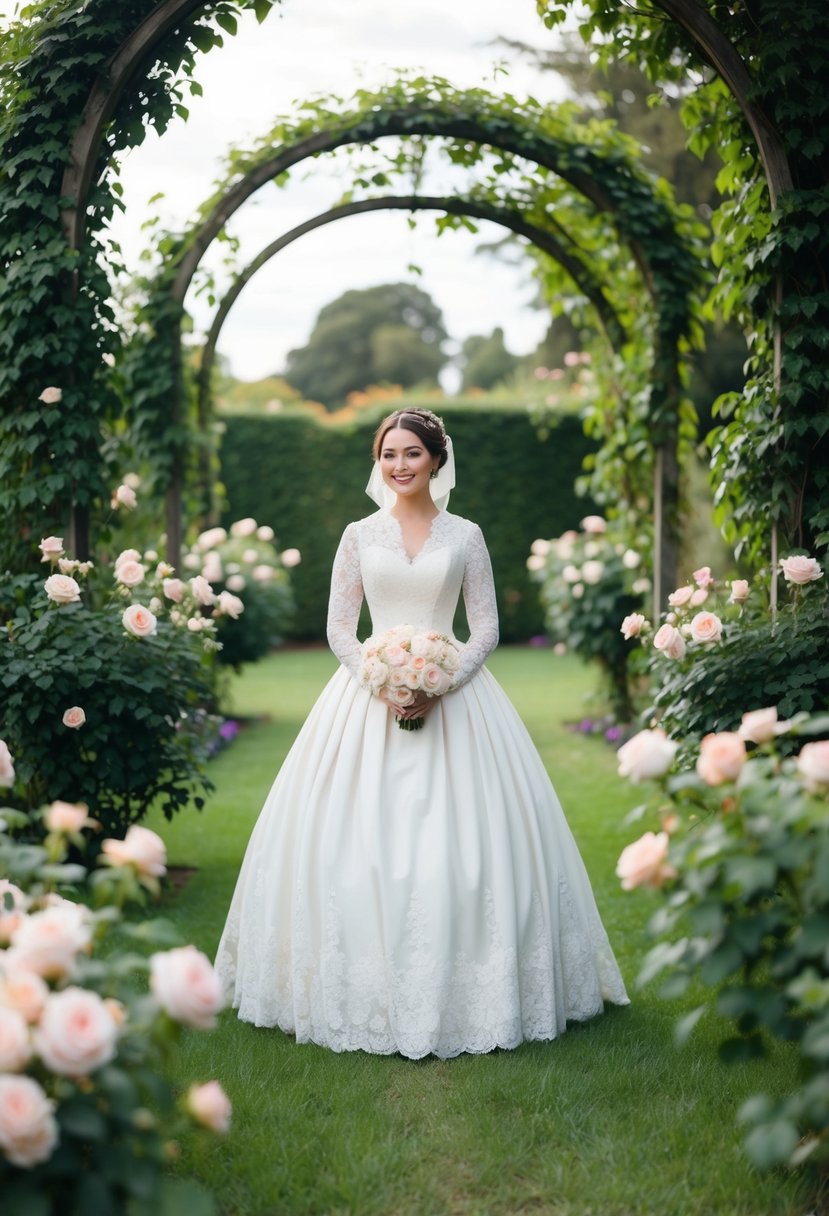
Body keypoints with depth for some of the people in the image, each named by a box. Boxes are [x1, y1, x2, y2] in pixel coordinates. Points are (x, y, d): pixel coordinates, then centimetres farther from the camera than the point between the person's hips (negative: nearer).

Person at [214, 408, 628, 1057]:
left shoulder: (465, 535, 6)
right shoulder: (360, 536, 8)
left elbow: (486, 627, 4)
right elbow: (339, 628, 5)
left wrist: (441, 685, -12)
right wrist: (380, 684, -12)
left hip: (453, 697, -1)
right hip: (368, 695, 1)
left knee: (458, 845, -5)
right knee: (358, 842, -5)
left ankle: (458, 991, 5)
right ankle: (366, 990, 6)